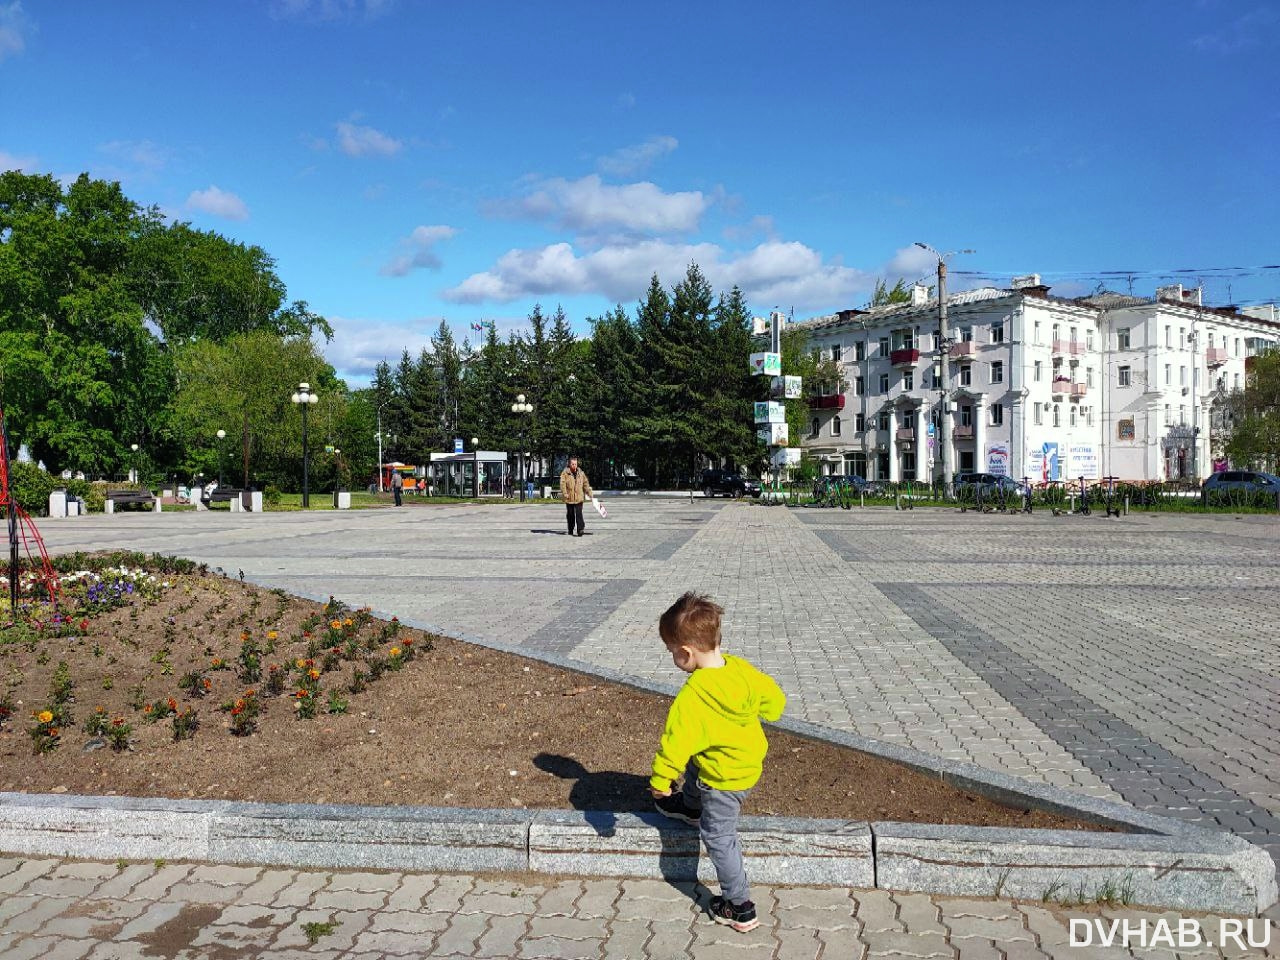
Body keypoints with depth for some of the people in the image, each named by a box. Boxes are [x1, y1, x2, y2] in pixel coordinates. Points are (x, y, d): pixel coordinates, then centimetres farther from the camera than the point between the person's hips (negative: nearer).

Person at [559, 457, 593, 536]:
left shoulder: (581, 473, 9)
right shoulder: (565, 473, -2)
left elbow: (586, 484, 14)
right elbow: (562, 484, -12)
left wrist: (590, 493, 7)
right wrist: (564, 493, -24)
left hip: (579, 497, 1)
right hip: (569, 498, -1)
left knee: (579, 514, -10)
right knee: (570, 514, 10)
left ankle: (580, 529, -16)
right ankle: (570, 530, 25)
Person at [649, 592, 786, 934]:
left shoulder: (691, 697, -33)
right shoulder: (741, 668, -15)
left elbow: (676, 741, -27)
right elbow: (772, 696, -1)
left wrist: (660, 780, -13)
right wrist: (767, 712, 22)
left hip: (723, 780, -8)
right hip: (750, 759, 8)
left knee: (719, 838, 10)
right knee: (694, 764, 33)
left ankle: (740, 909, 20)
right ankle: (691, 806, 60)